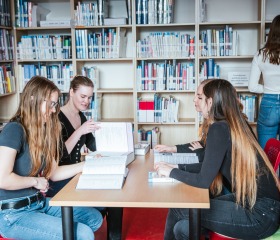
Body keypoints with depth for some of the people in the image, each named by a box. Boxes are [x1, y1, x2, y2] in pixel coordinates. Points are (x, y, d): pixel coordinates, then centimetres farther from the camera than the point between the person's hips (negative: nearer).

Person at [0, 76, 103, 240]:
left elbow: (53, 173, 12)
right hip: (14, 214, -9)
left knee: (94, 218, 6)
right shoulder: (14, 130, -17)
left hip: (41, 203, 9)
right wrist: (35, 181, -13)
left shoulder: (43, 131, 10)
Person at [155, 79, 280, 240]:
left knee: (179, 210, -7)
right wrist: (177, 167, 14)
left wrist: (171, 172, -2)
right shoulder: (237, 124, 9)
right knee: (183, 227, 2)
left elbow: (204, 181, -16)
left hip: (261, 214, -8)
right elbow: (210, 166, 18)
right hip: (259, 203, 8)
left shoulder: (219, 129, -17)